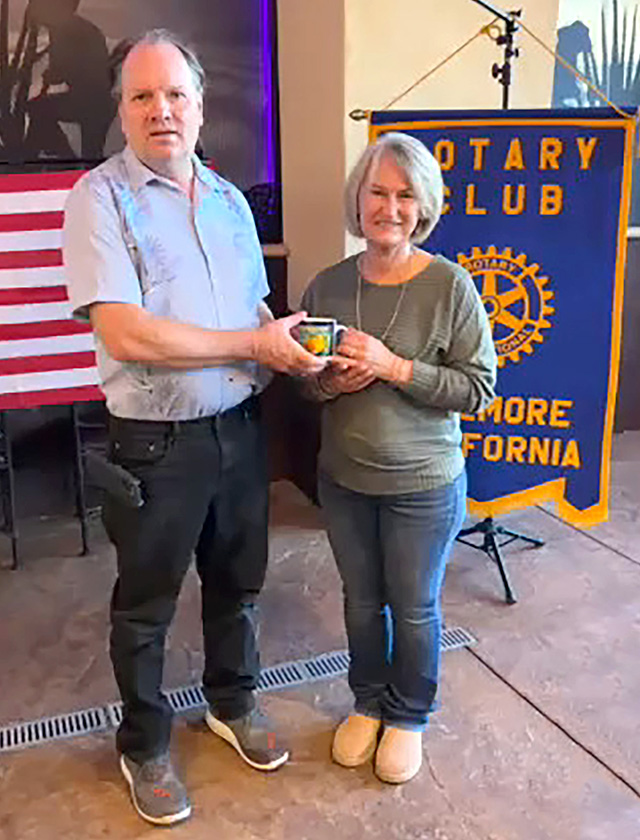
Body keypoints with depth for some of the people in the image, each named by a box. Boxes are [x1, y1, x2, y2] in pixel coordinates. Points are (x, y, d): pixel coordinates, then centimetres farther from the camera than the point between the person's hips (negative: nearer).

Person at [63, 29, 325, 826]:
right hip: (156, 442, -5)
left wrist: (297, 345, -8)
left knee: (237, 582, 21)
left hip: (239, 428, 6)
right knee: (145, 606, 12)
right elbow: (126, 335, -23)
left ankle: (231, 703, 45)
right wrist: (256, 344, -18)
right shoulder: (100, 196, -13)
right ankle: (143, 748, 34)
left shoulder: (230, 200, 7)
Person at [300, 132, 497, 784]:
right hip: (343, 479, 3)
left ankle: (408, 717, 39)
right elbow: (299, 376, 8)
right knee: (361, 601, 20)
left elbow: (479, 386, -16)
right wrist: (328, 383, -15)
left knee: (414, 608, 14)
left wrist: (394, 367, -25)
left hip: (423, 485, -3)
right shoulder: (327, 285, -3)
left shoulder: (450, 286, -15)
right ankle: (367, 702, 44)